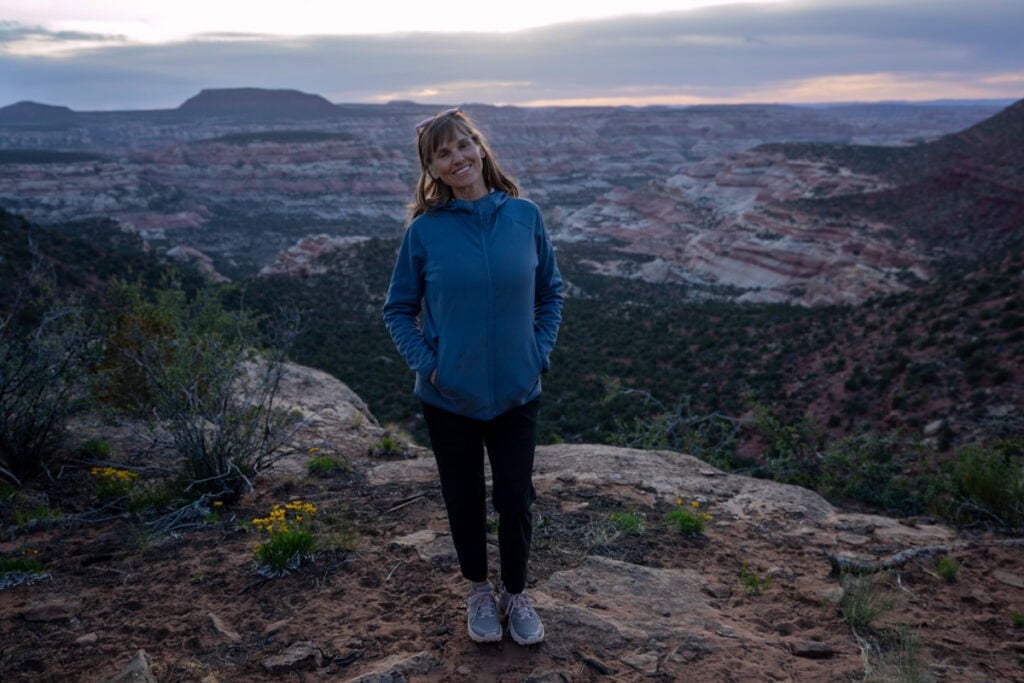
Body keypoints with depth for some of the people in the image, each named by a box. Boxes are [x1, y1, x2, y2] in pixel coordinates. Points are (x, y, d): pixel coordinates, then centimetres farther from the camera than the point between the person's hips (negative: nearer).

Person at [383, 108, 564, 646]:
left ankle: (516, 594, 37)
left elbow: (550, 292, 6)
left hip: (517, 394, 1)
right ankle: (479, 591, 41)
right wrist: (426, 364, -11)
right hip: (449, 398, -1)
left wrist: (540, 353, -4)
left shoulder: (524, 216, -5)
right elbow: (397, 309, 0)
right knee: (465, 500, 16)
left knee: (516, 500, 12)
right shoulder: (424, 231, -10)